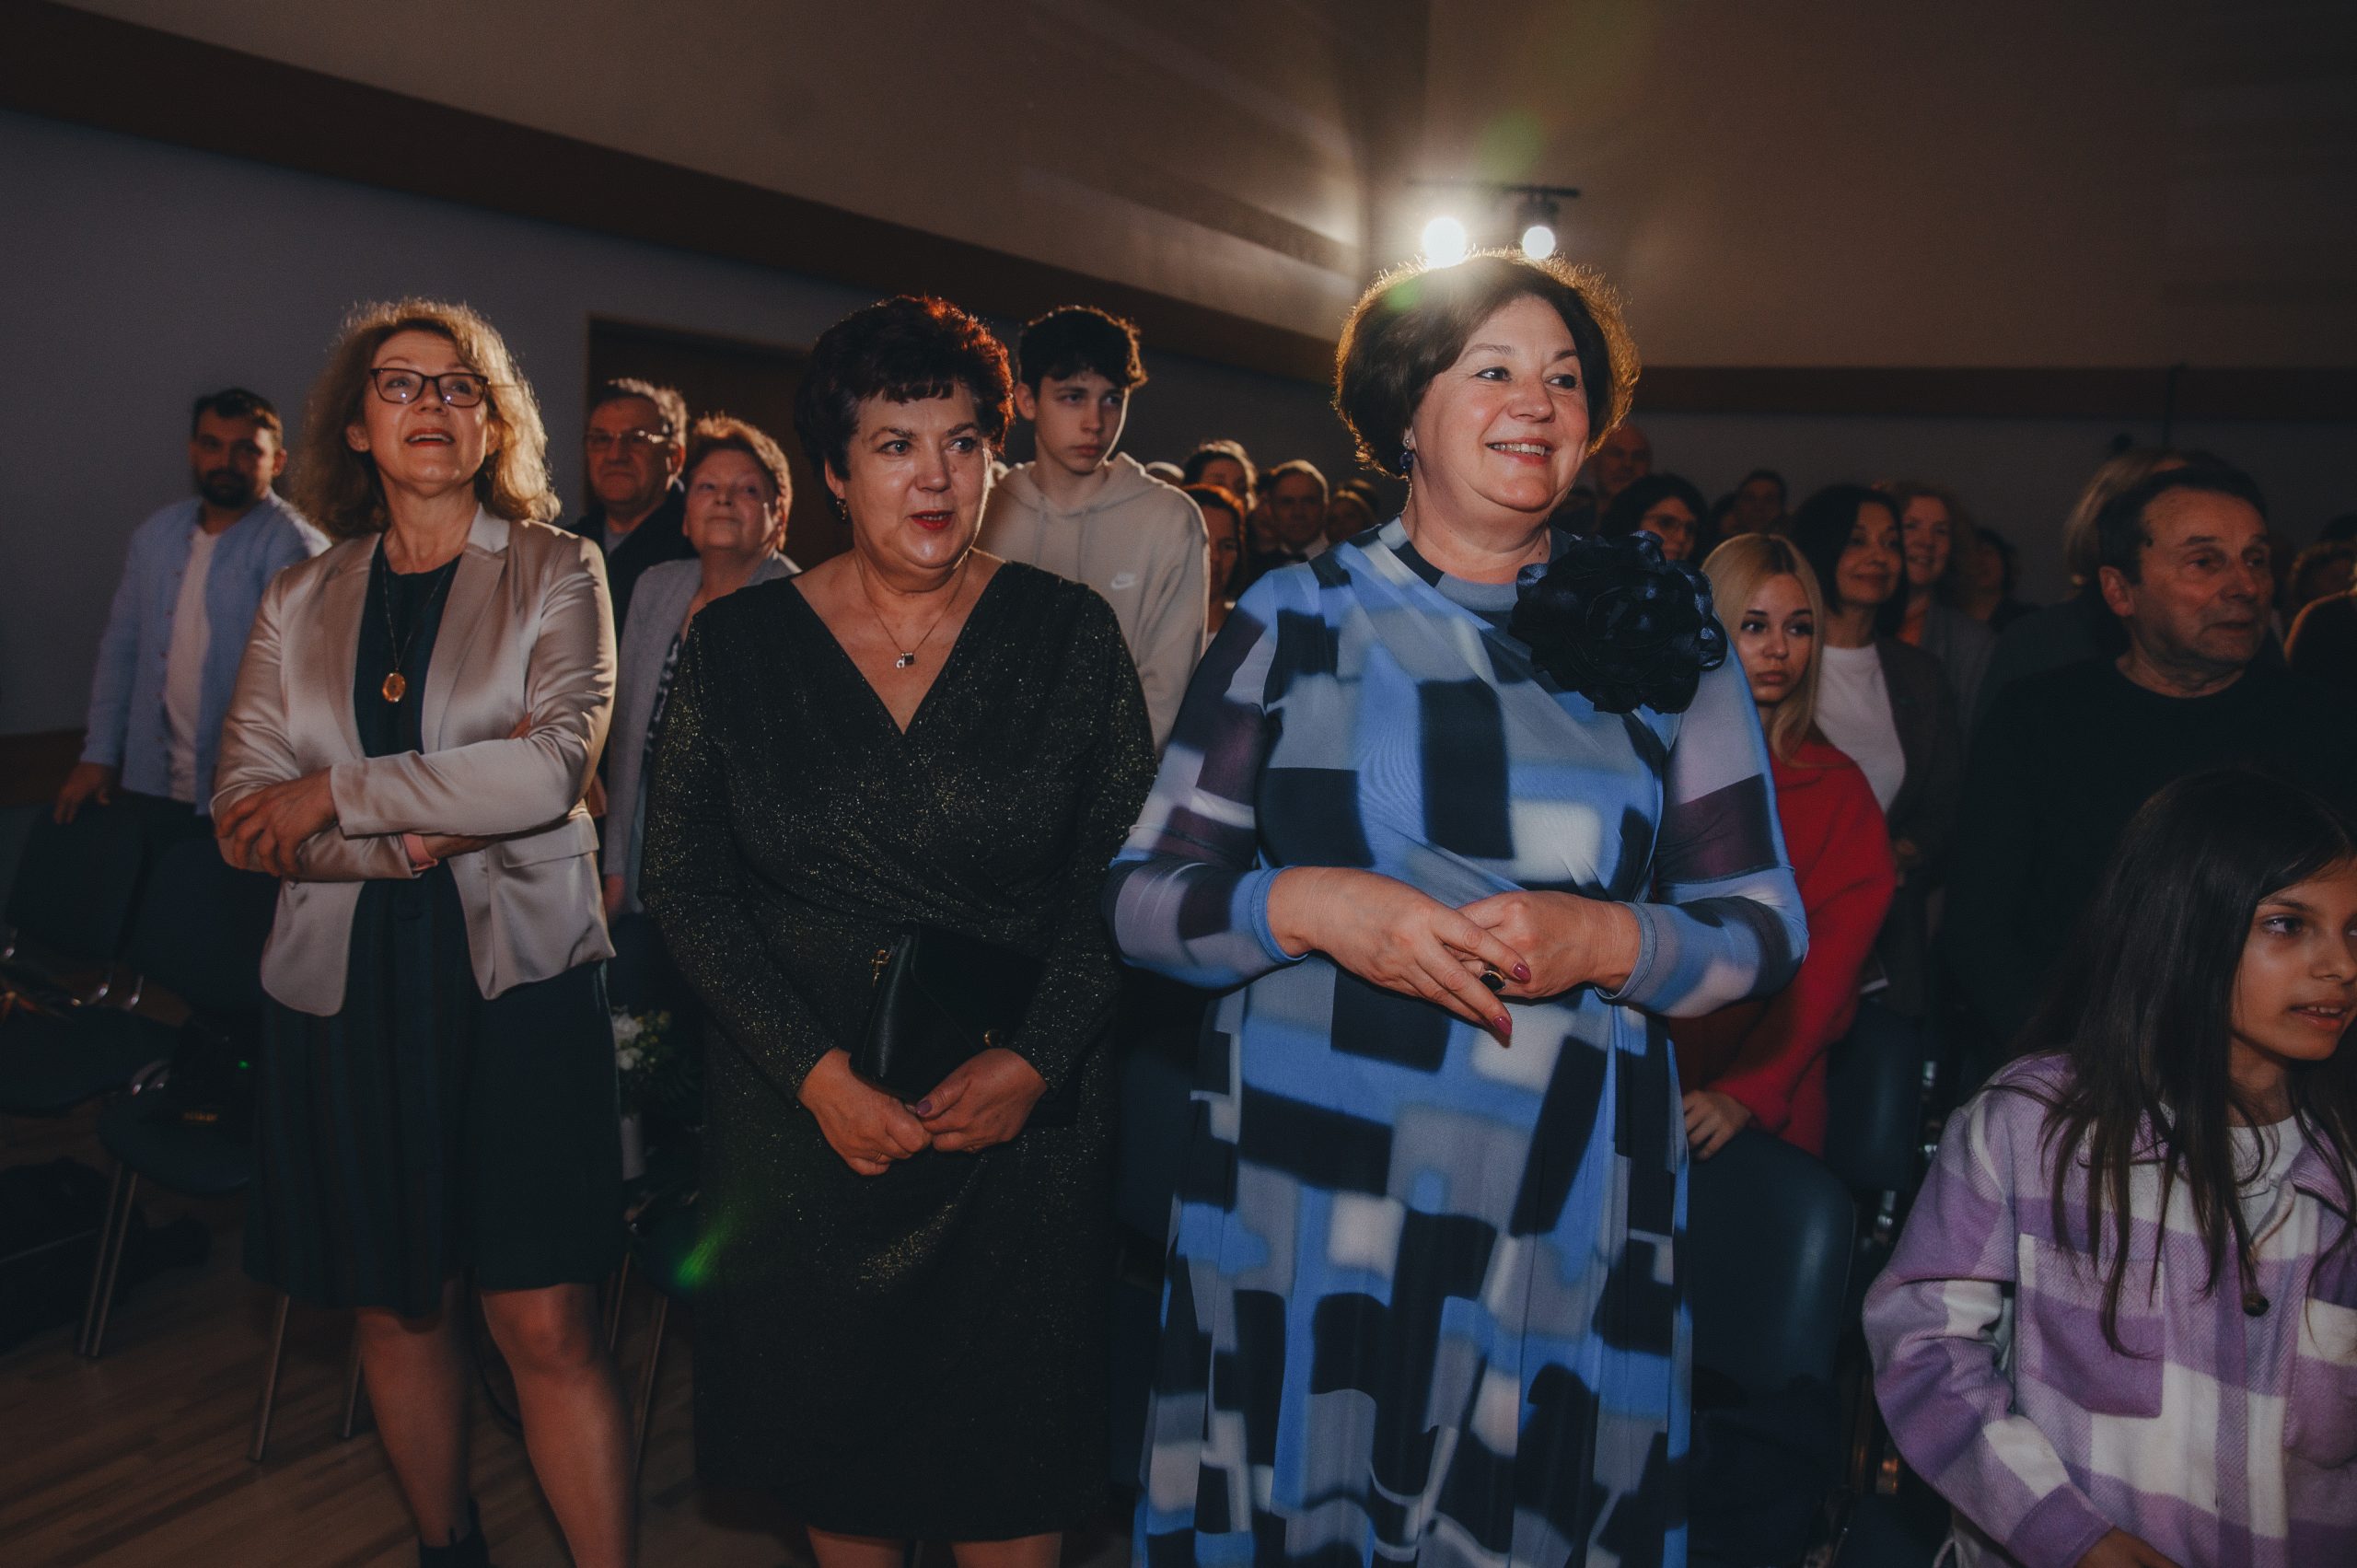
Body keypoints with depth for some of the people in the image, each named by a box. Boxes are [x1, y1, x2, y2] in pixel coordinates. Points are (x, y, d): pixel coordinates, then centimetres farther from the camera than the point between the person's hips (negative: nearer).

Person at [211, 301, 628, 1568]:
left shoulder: (557, 573, 1)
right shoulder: (299, 601, 10)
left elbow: (556, 761, -14)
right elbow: (244, 820, 1)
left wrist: (339, 795, -11)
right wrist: (428, 828, -13)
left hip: (516, 975, -3)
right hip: (346, 987, 4)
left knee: (545, 1324, -5)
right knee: (396, 1310, 14)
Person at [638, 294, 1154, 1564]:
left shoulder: (1067, 630, -3)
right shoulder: (737, 642, -2)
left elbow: (1124, 866, -3)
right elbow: (683, 883, -3)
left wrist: (1034, 1059, -14)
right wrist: (816, 1074, -12)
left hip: (1022, 1112, 0)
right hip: (802, 1114, 1)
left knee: (1012, 1456, 9)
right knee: (832, 1423, 15)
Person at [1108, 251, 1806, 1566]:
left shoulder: (1663, 639, 6)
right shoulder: (1298, 619, 4)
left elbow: (1768, 926, 5)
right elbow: (1141, 894, 1)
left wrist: (1605, 939, -14)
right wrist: (1311, 906, -17)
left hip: (1560, 1211, 1)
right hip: (1302, 1197, 0)